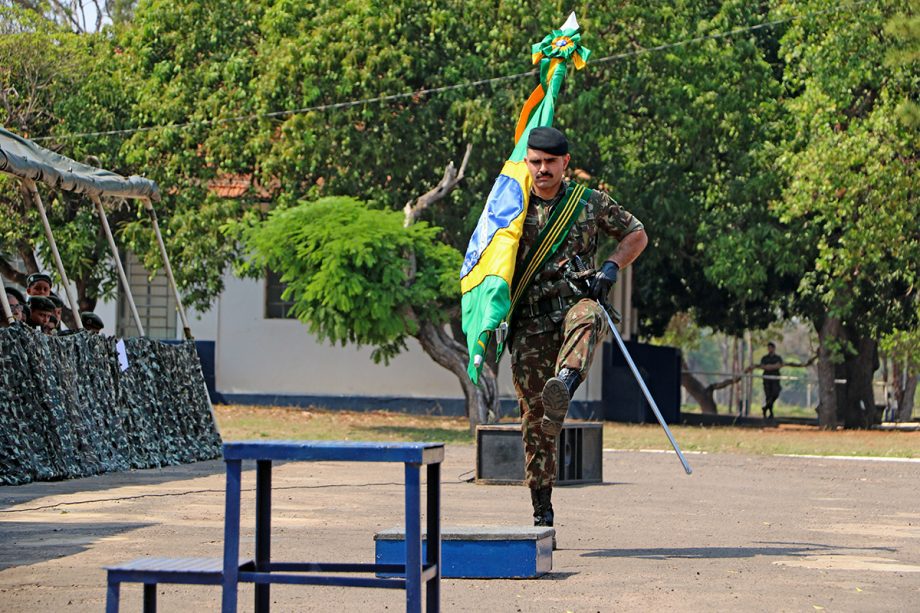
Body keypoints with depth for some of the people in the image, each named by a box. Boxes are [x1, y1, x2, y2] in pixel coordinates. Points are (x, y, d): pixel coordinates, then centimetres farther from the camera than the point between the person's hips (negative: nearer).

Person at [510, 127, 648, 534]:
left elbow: (636, 235, 19)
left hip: (576, 303, -1)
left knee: (587, 318, -41)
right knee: (533, 418, -3)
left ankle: (562, 392, -64)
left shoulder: (590, 202, 9)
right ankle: (541, 512, 6)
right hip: (530, 321, 1)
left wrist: (609, 270, 0)